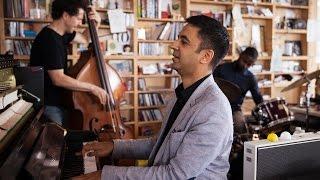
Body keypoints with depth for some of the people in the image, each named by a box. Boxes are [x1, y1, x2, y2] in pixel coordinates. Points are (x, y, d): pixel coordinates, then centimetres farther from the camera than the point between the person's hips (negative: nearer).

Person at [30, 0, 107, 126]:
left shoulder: (61, 33, 6)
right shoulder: (49, 39, -23)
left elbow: (85, 39, 22)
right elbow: (58, 79, -29)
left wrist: (96, 23, 4)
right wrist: (92, 88, -26)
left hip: (57, 101, 10)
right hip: (48, 105, -10)